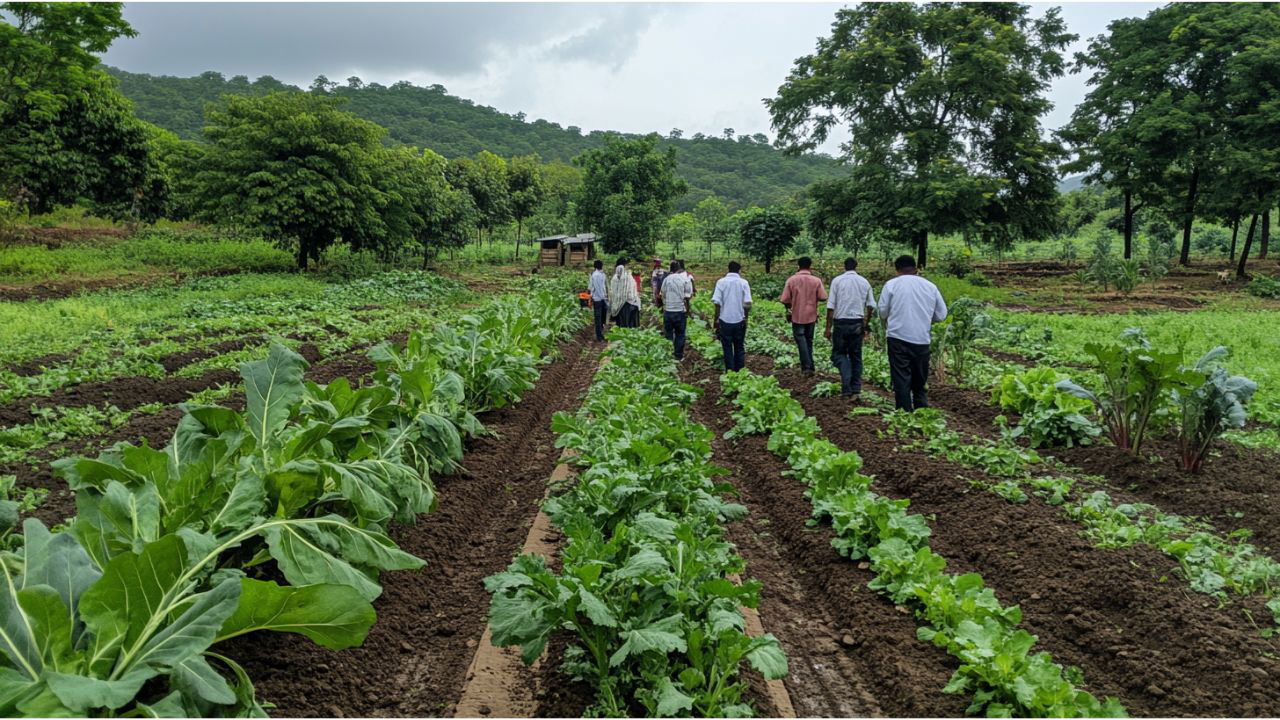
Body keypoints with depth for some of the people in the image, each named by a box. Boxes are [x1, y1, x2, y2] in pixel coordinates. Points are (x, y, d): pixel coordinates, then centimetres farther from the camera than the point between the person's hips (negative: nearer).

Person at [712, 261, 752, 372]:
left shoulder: (721, 282, -4)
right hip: (739, 320, 1)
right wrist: (745, 317, 4)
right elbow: (747, 303, -8)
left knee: (727, 347, 9)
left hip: (725, 320, -1)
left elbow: (717, 302, -9)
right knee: (739, 347, 13)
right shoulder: (744, 283, -3)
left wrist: (716, 320, -1)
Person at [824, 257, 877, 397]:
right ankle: (856, 387, 17)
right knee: (856, 355, 14)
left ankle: (847, 386, -13)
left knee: (839, 353, 5)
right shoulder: (864, 282, 6)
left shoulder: (837, 280, -3)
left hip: (841, 322, -3)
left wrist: (828, 328, -4)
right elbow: (871, 305, 6)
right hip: (858, 324, 3)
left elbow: (831, 306, -7)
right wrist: (865, 323, 19)